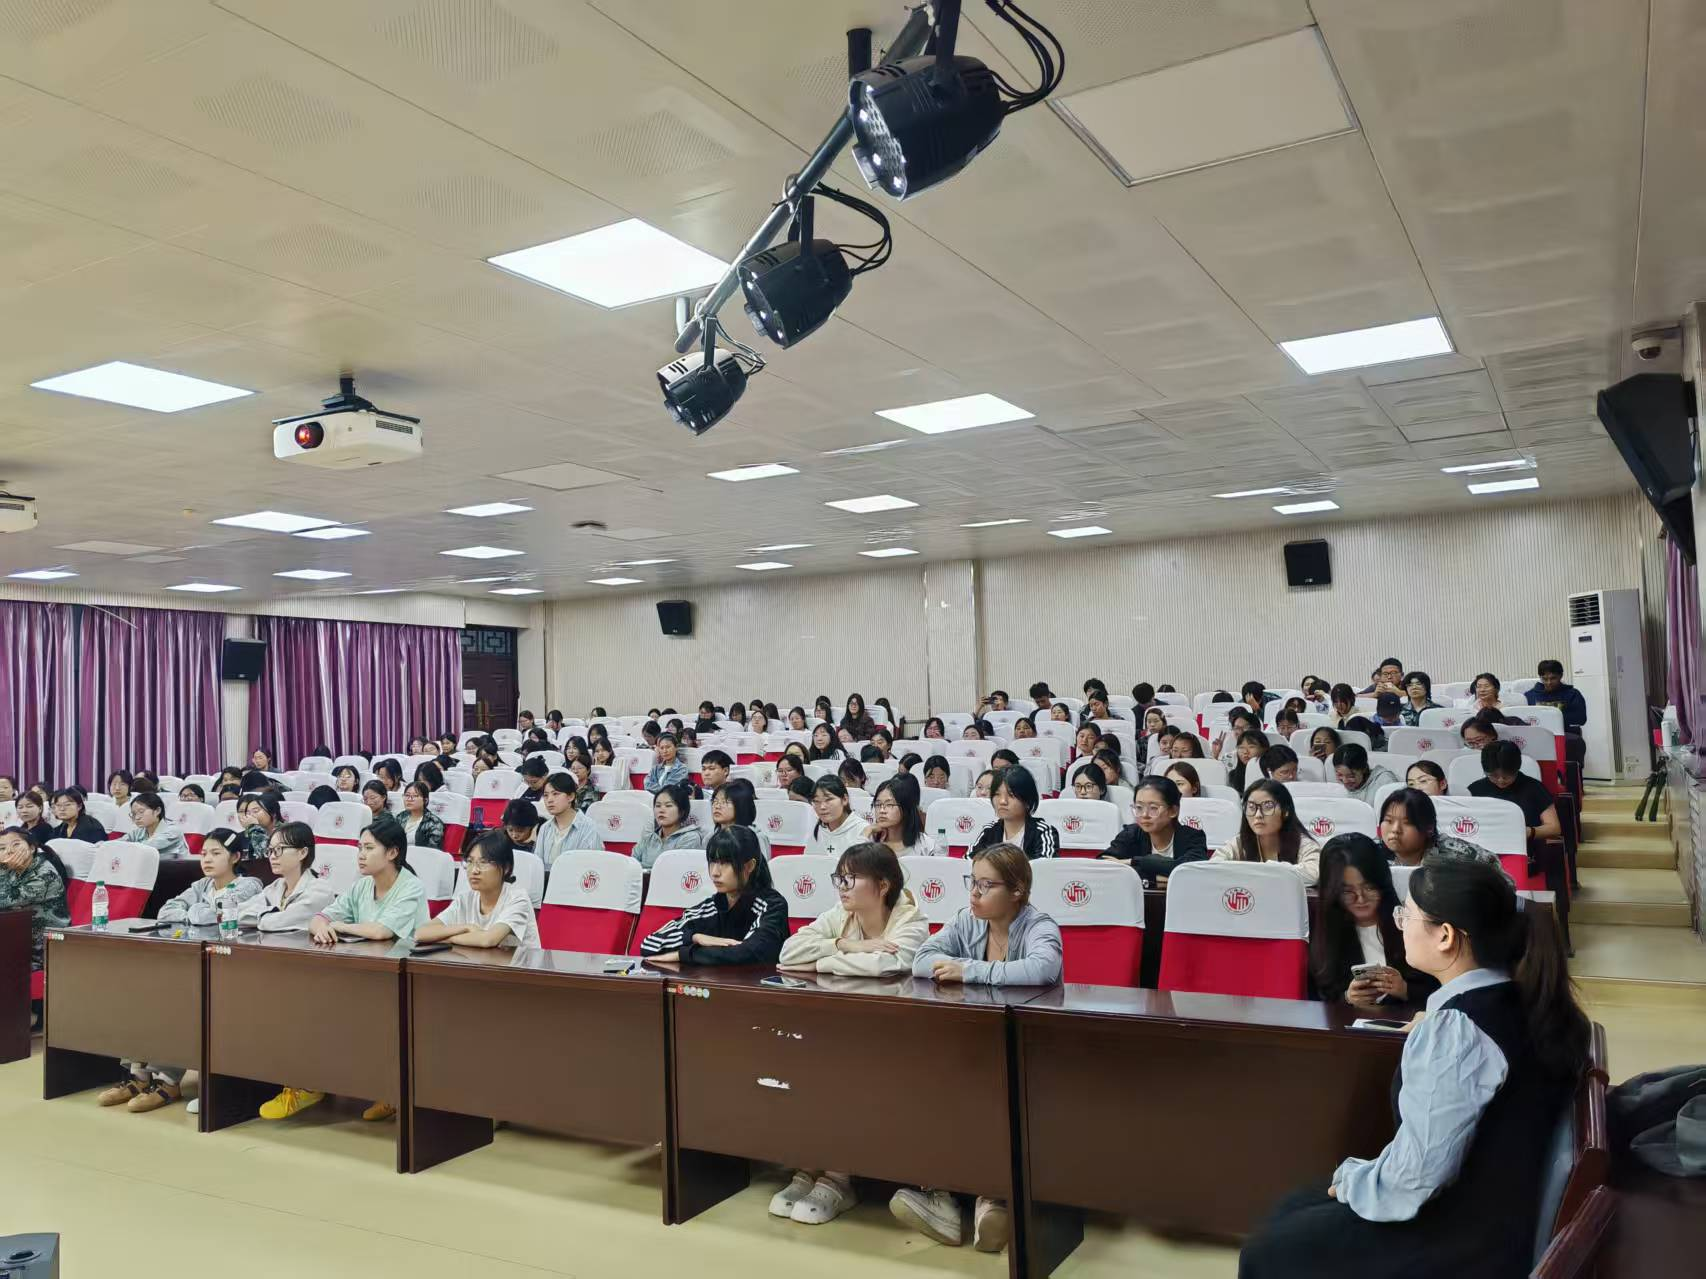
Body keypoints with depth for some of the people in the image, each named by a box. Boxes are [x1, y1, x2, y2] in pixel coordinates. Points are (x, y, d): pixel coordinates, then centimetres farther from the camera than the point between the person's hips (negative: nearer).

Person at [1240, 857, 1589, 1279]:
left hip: (1460, 1241, -9)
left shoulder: (1454, 1029, -27)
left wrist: (1351, 1178, -9)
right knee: (1291, 1212, 20)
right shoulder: (1522, 999, 1)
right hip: (1495, 1213, 9)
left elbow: (1415, 1178, -27)